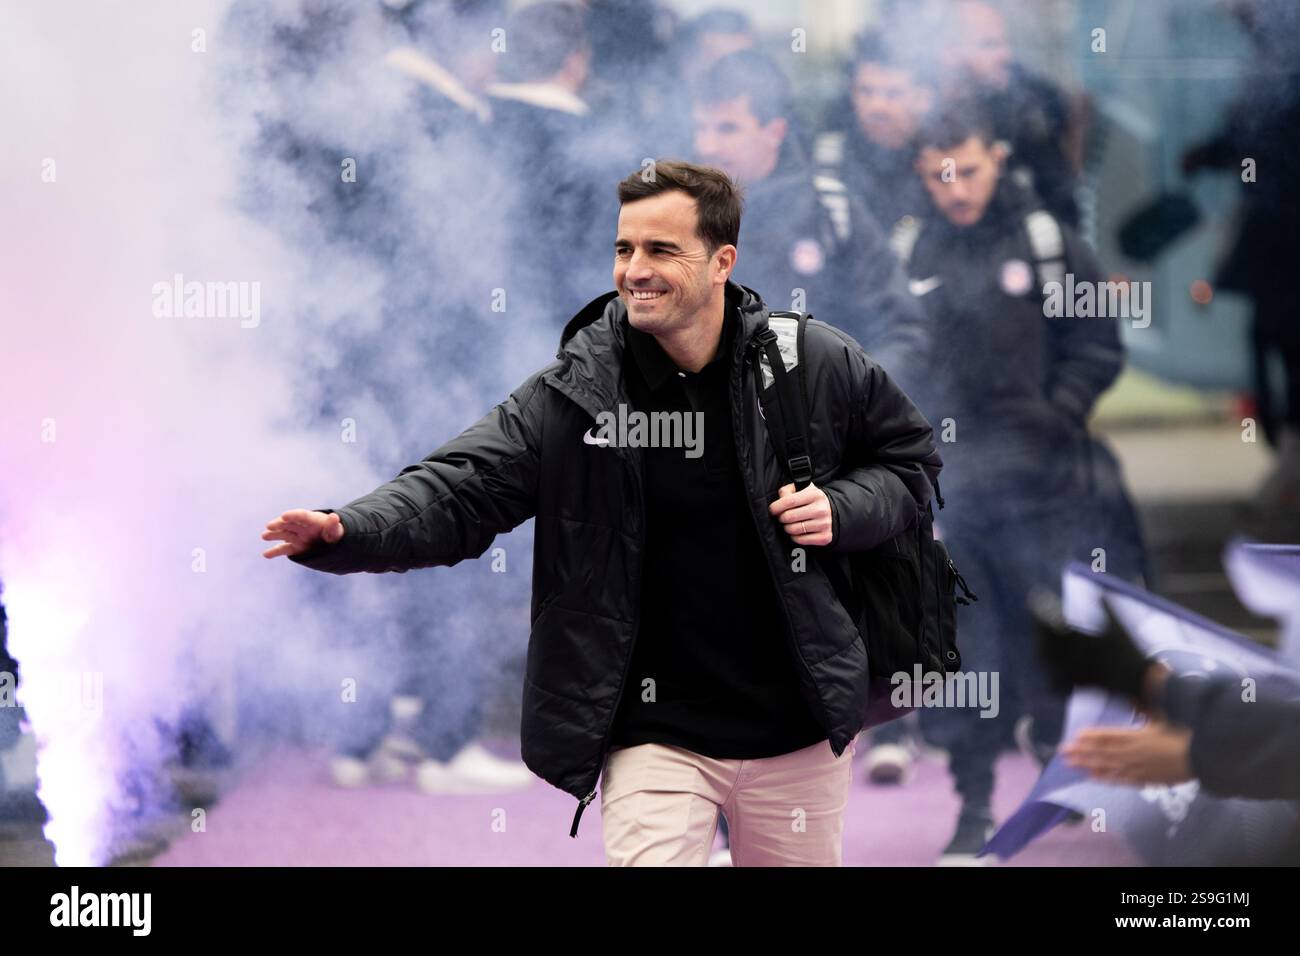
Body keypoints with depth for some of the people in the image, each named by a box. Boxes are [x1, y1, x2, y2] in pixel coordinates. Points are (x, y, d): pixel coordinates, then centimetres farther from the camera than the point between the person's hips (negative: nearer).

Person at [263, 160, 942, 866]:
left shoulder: (817, 363, -4)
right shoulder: (573, 392, -7)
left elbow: (910, 455, 11)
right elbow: (459, 491, -11)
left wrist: (844, 510, -10)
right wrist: (343, 532, -28)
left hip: (798, 729, 2)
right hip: (656, 737, -2)